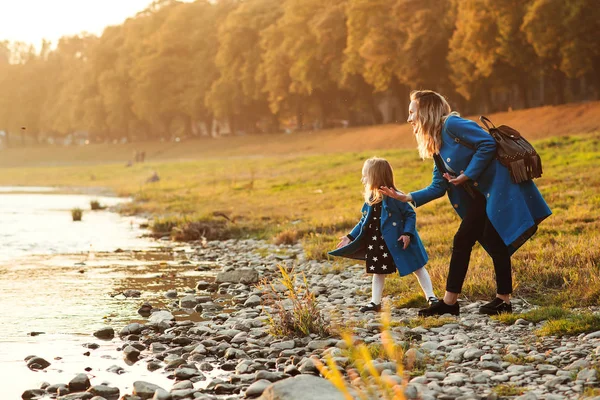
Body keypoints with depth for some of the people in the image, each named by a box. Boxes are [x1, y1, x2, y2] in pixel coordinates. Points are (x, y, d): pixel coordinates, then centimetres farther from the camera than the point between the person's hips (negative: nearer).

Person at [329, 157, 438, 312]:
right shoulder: (371, 199, 2)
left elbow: (410, 214, -13)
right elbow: (364, 221, 12)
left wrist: (407, 233, -24)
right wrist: (350, 237, 10)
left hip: (399, 242, -6)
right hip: (378, 244, 6)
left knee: (417, 267, 4)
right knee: (378, 273, 14)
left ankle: (430, 296, 12)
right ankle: (375, 302, 24)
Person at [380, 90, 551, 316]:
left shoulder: (451, 124, -14)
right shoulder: (437, 147, 15)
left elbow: (488, 144, -22)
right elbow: (438, 187, 15)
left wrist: (468, 175, -19)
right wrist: (407, 198, 6)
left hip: (500, 185, -10)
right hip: (481, 195, 10)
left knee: (494, 240, -7)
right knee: (462, 241, 7)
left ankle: (503, 301, 3)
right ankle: (449, 302, 11)